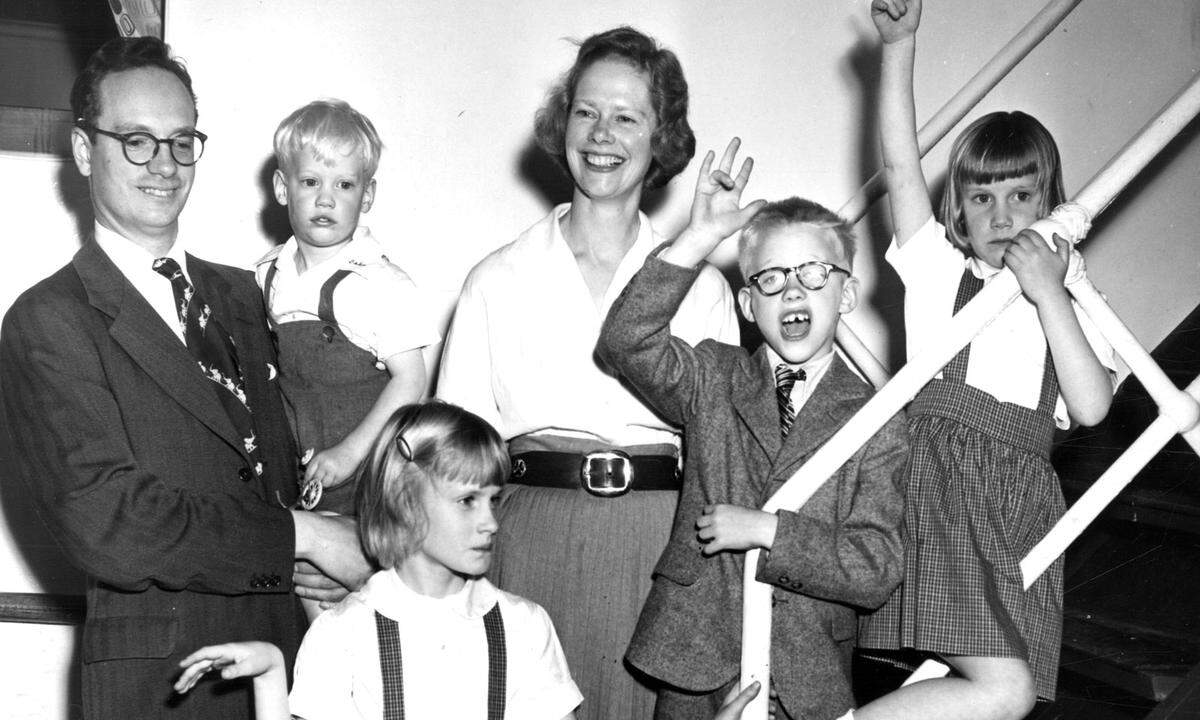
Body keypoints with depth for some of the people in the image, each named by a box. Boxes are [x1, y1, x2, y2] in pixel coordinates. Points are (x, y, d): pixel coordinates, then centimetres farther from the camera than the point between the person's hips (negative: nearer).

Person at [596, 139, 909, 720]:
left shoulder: (877, 423, -3)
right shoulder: (713, 381, 3)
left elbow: (877, 571, -9)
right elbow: (625, 342, -16)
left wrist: (768, 530, -17)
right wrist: (698, 240, -23)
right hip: (695, 665, 1)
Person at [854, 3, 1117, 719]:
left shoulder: (1071, 308, 16)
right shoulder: (937, 271, 11)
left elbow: (1092, 406, -1)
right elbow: (902, 166, -1)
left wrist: (1048, 292, -5)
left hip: (1016, 503, 4)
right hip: (934, 482, -4)